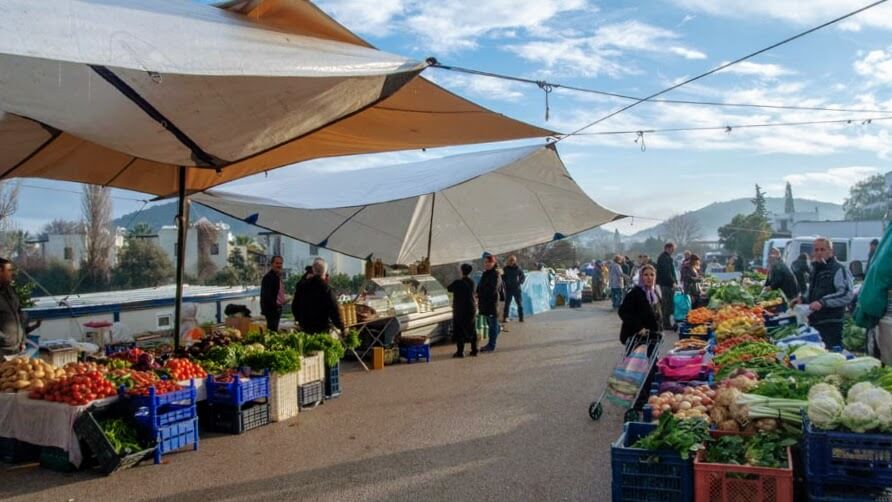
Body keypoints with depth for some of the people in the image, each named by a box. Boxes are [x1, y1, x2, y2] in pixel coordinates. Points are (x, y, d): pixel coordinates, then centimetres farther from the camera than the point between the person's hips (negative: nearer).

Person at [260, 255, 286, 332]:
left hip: (277, 308, 9)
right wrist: (274, 305, -19)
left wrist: (282, 301, 10)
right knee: (272, 329, -9)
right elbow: (266, 295, -20)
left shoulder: (279, 276, 14)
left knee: (274, 329, 12)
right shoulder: (268, 277, -15)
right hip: (271, 308, -9)